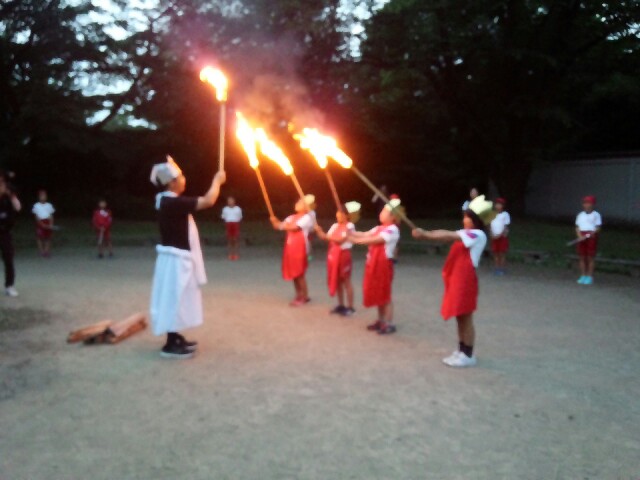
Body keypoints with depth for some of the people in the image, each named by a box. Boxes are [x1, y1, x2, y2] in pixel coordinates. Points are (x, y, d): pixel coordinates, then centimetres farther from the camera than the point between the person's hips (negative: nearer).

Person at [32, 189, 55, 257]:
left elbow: (51, 216, 6)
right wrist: (42, 224, -14)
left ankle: (47, 251, 9)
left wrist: (51, 224, -6)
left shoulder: (49, 205, 5)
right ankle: (41, 251, 4)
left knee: (48, 238, 3)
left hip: (47, 223, 2)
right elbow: (36, 216, -3)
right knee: (40, 237, -1)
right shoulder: (36, 206, -1)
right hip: (40, 223, -2)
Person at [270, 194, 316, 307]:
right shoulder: (292, 217, 15)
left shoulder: (307, 218, -8)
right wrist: (275, 221, -11)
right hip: (290, 248, 8)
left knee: (300, 273, -4)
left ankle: (304, 297, 6)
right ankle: (299, 296, 21)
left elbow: (294, 227, -19)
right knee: (293, 273, 11)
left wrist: (283, 225, -5)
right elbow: (279, 226, 10)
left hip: (299, 248, -8)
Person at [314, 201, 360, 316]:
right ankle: (341, 305, 23)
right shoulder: (335, 226, 9)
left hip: (343, 255, -7)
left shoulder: (349, 226, -12)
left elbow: (340, 240, -21)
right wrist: (320, 232, -15)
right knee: (337, 281, 13)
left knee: (346, 281, -1)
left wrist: (326, 237, -22)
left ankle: (350, 307, 6)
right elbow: (328, 238, 2)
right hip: (334, 255, 7)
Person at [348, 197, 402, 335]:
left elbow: (374, 240, -21)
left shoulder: (392, 230, -15)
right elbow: (365, 234, 9)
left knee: (385, 294, -4)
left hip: (383, 265, -9)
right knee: (377, 293, 14)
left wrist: (356, 240, -21)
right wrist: (350, 233, -2)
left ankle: (389, 323, 3)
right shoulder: (379, 228, 14)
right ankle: (381, 320, 25)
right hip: (374, 264, 9)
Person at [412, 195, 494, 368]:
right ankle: (461, 351, 23)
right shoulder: (465, 234, 17)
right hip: (456, 279, 9)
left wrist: (425, 235, -26)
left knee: (466, 318, -2)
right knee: (460, 318, 14)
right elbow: (447, 235, 1)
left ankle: (468, 355, 7)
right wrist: (425, 234, -14)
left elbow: (449, 235, -22)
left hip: (466, 280, -9)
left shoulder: (478, 235, -12)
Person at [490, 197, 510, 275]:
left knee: (502, 253, -1)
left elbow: (506, 227, -8)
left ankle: (502, 268, 3)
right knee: (495, 253, 5)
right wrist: (492, 234, -8)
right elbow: (491, 226, 7)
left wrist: (500, 235, -16)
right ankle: (496, 268, 10)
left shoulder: (505, 214, -6)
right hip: (494, 237, 4)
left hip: (502, 237, -4)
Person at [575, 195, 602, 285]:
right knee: (582, 257, 6)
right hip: (581, 238, 4)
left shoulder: (596, 215, -1)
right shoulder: (580, 215, 12)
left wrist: (592, 233, -23)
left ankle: (589, 277, 3)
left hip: (591, 237, -4)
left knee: (590, 257, -1)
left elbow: (598, 228, -5)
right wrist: (580, 236, -8)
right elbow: (577, 227, 9)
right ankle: (583, 276, 12)